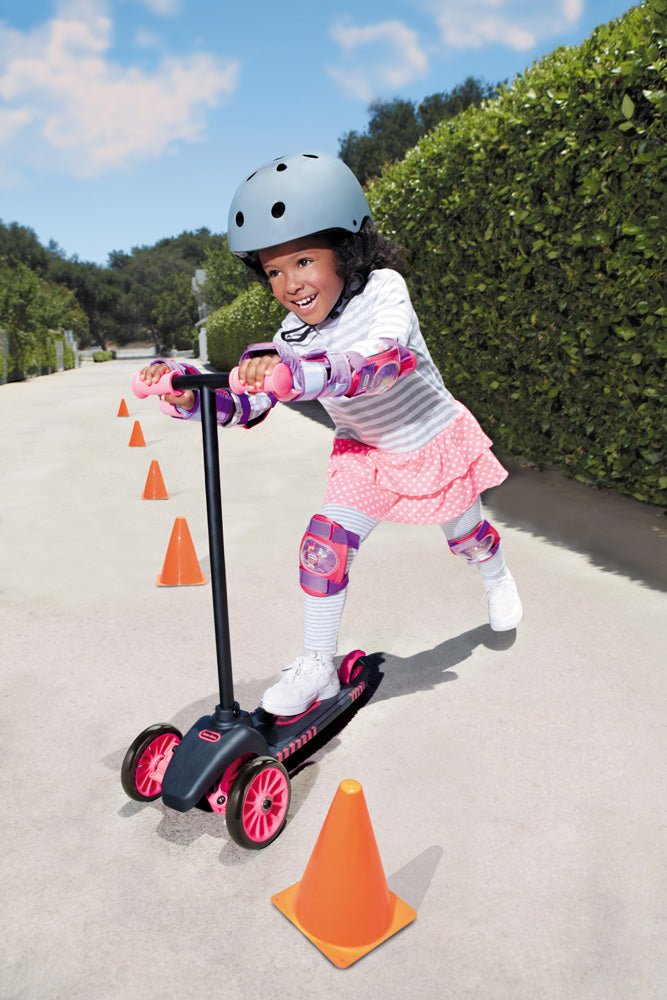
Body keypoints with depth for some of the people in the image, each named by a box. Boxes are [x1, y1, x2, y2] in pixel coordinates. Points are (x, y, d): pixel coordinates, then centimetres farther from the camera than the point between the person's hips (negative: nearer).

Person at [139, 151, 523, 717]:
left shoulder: (383, 290, -29)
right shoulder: (293, 334, -15)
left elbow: (382, 362, -49)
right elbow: (248, 405, -19)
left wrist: (296, 372, -65)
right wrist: (189, 393, -38)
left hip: (435, 441, -2)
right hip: (366, 456, 3)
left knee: (467, 536, 19)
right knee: (324, 543, -14)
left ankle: (497, 578, 57)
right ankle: (317, 665, 3)